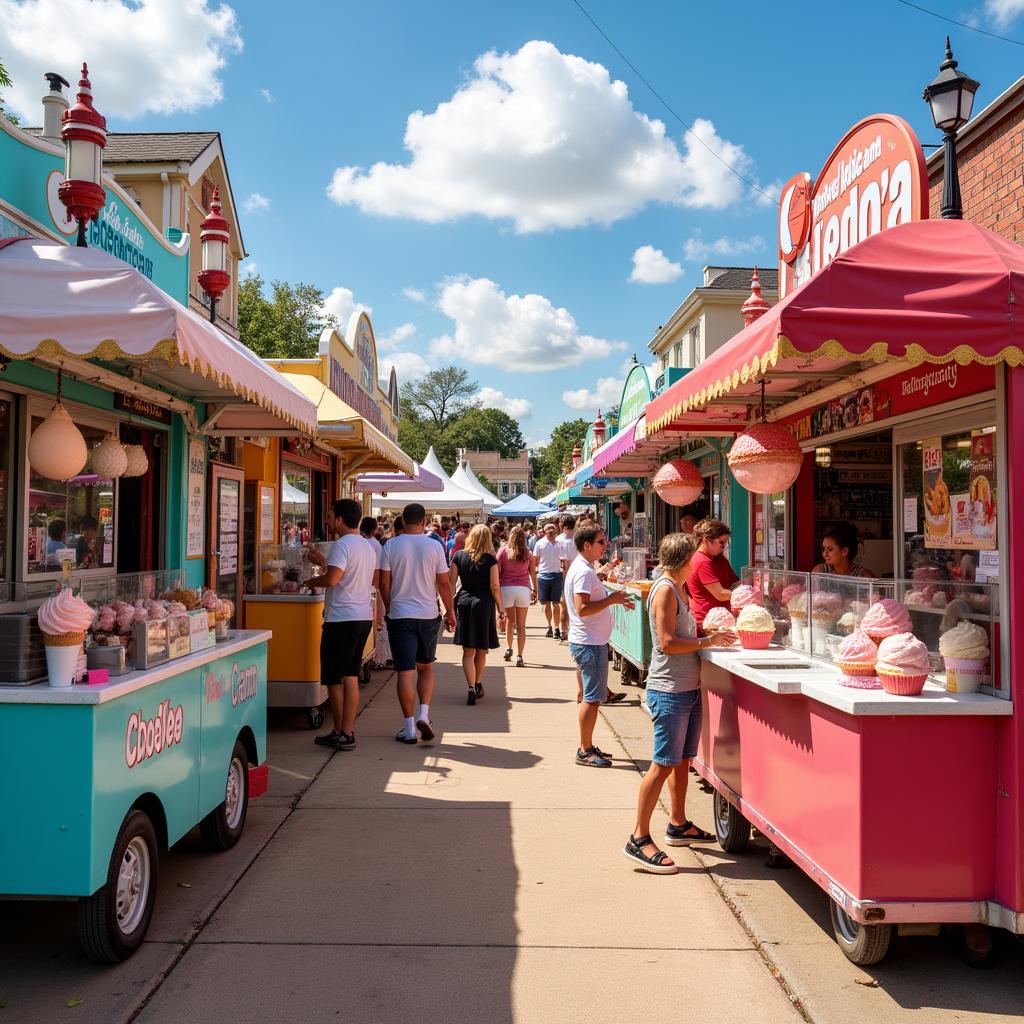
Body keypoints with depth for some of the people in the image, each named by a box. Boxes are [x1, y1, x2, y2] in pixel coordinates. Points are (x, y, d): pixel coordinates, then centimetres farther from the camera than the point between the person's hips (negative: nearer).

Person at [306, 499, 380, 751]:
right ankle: (348, 732, 13)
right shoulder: (369, 546, 14)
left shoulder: (342, 545, -14)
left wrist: (311, 581, -6)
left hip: (341, 618, -8)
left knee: (334, 678, 2)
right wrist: (323, 562, 24)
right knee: (351, 676, 12)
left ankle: (339, 734, 8)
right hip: (363, 616, 8)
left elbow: (331, 579, -25)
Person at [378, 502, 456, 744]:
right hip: (429, 615, 1)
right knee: (426, 667, 18)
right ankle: (423, 715, 4)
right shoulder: (434, 546, -2)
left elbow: (384, 583, -1)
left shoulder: (390, 546, -3)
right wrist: (450, 611, 11)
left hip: (400, 615, -1)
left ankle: (409, 728, 4)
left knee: (405, 672, 1)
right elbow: (443, 583, 0)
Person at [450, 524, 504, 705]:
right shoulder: (490, 559, -6)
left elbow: (451, 583, -1)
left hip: (463, 602, 1)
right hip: (484, 603, -1)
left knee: (468, 651, 3)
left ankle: (471, 688, -13)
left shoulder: (458, 556, 0)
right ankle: (478, 685, 30)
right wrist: (501, 608, 1)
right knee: (481, 650, 17)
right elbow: (494, 586, -8)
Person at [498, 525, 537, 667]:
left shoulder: (503, 551, 0)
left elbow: (497, 572, -1)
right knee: (521, 625, 5)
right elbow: (533, 574, 5)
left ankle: (509, 648, 22)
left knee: (510, 620, 22)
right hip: (524, 589, 0)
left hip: (506, 588, 0)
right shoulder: (528, 553, 2)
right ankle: (519, 656, 2)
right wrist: (535, 591, 16)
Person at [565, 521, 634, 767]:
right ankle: (585, 751, 5)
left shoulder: (584, 568, 14)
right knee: (592, 698, -4)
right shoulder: (583, 572, -19)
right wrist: (611, 599, -20)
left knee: (592, 696, 16)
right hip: (589, 643, -11)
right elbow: (582, 609, -27)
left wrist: (614, 600, 10)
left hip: (591, 641, 11)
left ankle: (588, 746, 24)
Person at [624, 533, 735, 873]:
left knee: (682, 759, 17)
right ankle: (639, 838, 0)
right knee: (663, 764, -6)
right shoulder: (665, 589, -14)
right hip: (669, 690, -10)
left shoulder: (677, 589, 15)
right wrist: (708, 641, -15)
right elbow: (667, 643, -20)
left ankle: (678, 825, 31)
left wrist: (710, 631, 5)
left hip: (687, 688, 10)